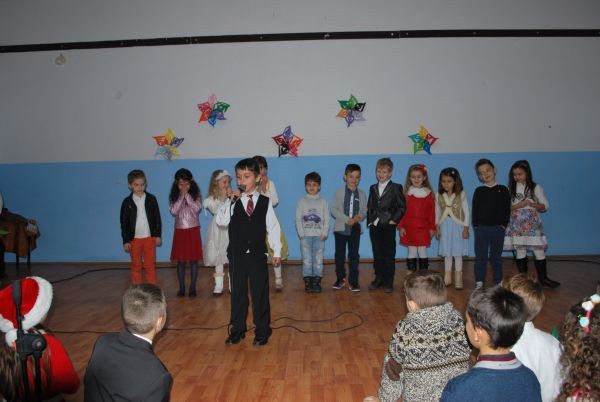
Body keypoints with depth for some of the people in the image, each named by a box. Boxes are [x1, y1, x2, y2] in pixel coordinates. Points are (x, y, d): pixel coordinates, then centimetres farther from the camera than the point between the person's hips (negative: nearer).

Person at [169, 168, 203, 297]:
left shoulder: (195, 194, -1)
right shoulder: (174, 196, 2)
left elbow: (197, 208, -15)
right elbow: (173, 211, -11)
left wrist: (187, 195, -16)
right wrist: (181, 196, -12)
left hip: (193, 230, -1)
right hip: (179, 230, 1)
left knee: (193, 260, 1)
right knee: (180, 260, 3)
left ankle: (192, 287, 10)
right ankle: (181, 288, 12)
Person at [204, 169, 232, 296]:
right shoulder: (212, 198, -4)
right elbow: (217, 211, -16)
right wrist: (223, 198, -15)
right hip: (218, 229, -1)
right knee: (218, 258, 6)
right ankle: (218, 285, 16)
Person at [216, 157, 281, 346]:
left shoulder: (265, 202, -1)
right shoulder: (232, 202, -1)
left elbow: (273, 227, 3)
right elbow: (221, 221, -15)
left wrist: (277, 251, 3)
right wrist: (231, 201, -21)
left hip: (258, 254, -1)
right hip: (237, 254, 1)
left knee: (260, 293, 7)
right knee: (237, 293, 11)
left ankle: (262, 331, 20)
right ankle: (237, 329, 24)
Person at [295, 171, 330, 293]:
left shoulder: (323, 202, 7)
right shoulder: (302, 201, 7)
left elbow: (326, 219, 4)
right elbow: (298, 219, 3)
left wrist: (324, 233, -6)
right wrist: (301, 233, -6)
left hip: (319, 236, 0)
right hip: (305, 236, 0)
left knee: (318, 259, 0)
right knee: (307, 260, -1)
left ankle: (316, 282, 6)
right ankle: (307, 282, 5)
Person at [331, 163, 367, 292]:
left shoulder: (361, 194, 3)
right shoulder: (339, 192, -3)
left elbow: (364, 210, 5)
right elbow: (334, 209, -7)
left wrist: (359, 216, -18)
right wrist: (347, 219, -17)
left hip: (355, 229, 1)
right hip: (340, 228, -1)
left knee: (354, 255, 5)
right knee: (339, 255, 7)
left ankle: (353, 281, 13)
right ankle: (340, 279, 22)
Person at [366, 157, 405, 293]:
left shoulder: (396, 188, -2)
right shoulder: (373, 188, 13)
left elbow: (402, 206, -4)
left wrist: (394, 220, -10)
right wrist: (370, 220, 4)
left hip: (388, 227, -4)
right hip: (374, 226, 4)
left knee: (389, 255, 2)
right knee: (377, 255, 10)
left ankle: (388, 282, 9)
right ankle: (378, 279, 20)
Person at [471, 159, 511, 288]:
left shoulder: (503, 190, 2)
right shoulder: (479, 191, 3)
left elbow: (507, 209, 1)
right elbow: (474, 209, 3)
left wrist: (504, 224, -6)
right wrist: (475, 225, -4)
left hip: (498, 228, 0)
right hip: (481, 228, 0)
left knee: (496, 257, 9)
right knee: (480, 256, 3)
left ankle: (498, 282, 18)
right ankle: (479, 282, 10)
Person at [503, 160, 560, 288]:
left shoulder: (535, 187, 1)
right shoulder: (510, 189, 3)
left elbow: (545, 206, 1)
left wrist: (532, 204, -15)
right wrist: (517, 206, -16)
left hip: (532, 224, 0)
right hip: (517, 225, 1)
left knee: (539, 251, -1)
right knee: (520, 252, 5)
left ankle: (543, 278, 13)